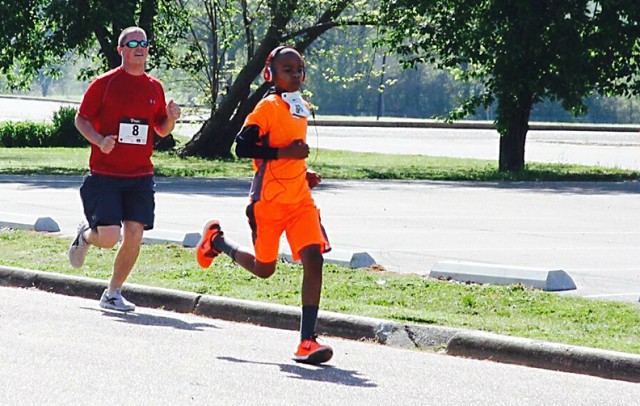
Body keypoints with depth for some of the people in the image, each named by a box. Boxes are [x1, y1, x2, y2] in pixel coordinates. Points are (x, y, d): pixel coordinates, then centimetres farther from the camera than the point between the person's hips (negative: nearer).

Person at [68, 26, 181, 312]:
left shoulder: (155, 88, 11)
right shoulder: (104, 83, -3)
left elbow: (161, 130, 19)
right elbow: (81, 119, 0)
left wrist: (171, 119, -3)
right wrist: (99, 140, -18)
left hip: (140, 176, 4)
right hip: (105, 173, -4)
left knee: (134, 235, -4)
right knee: (109, 238, -13)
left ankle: (113, 293, 13)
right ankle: (86, 235, 24)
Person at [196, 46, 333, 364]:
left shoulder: (301, 108, 13)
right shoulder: (268, 107, -11)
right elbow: (242, 147, -18)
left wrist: (303, 173, 12)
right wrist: (283, 153, -24)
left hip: (299, 200, 6)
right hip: (269, 201, -6)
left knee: (314, 260, -12)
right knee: (264, 268, 10)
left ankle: (307, 341, -13)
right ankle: (217, 240, 39)